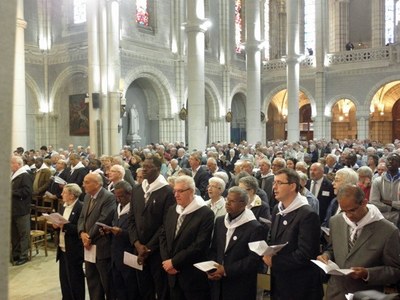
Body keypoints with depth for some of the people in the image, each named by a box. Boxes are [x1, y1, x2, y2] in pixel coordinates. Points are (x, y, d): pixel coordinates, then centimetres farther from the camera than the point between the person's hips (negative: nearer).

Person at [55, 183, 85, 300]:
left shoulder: (81, 208, -16)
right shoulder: (64, 207, 12)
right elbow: (61, 226, 16)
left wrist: (65, 226, -24)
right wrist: (56, 225, -5)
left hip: (74, 251, -8)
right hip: (63, 249, 8)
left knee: (75, 279, 4)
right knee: (64, 278, 15)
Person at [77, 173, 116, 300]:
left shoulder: (109, 197, -17)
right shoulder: (87, 196, 11)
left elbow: (103, 220, -22)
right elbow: (82, 217, 11)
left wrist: (89, 237, -14)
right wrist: (82, 233, -7)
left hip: (102, 246, -8)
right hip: (89, 245, 8)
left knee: (107, 281, 3)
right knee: (92, 279, 17)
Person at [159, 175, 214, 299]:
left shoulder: (206, 213, -14)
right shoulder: (172, 210, 8)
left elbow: (200, 245, -19)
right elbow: (163, 236, 9)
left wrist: (174, 262, -15)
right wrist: (166, 261, -5)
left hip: (193, 276, -6)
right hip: (173, 274, 6)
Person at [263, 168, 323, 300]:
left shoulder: (308, 215, -20)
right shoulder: (277, 209, 6)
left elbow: (304, 254, -23)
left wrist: (274, 262, -17)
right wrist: (267, 254, -6)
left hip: (299, 286, -7)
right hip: (278, 280, 7)